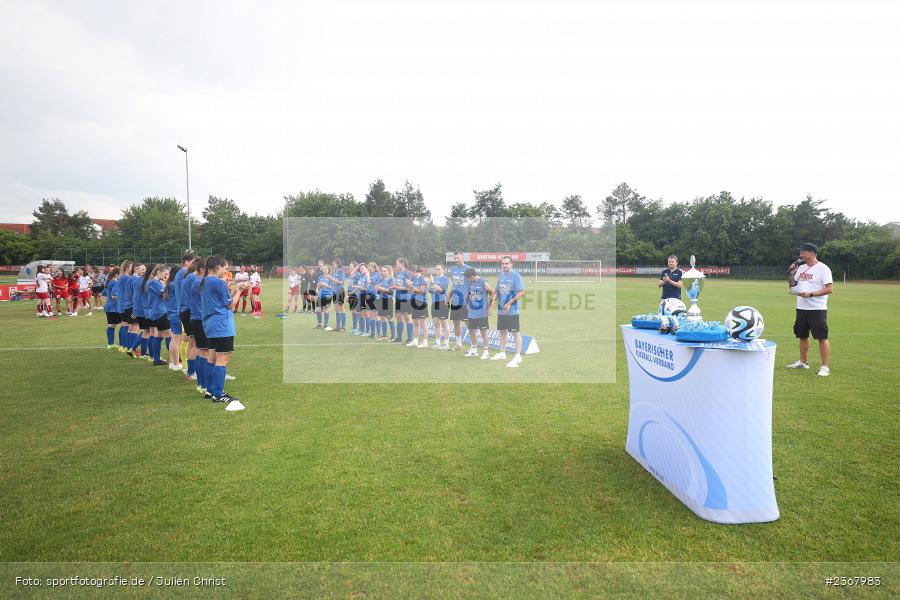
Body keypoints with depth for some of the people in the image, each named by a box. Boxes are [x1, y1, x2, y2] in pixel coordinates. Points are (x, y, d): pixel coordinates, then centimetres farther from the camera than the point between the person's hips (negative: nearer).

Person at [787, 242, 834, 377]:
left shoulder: (823, 268, -9)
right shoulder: (801, 268, 12)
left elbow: (829, 288, -15)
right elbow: (791, 285, 15)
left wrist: (811, 294, -23)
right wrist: (791, 272, 0)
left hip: (817, 309, -7)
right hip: (801, 308, 8)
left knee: (822, 338, -6)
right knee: (802, 336, 15)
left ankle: (825, 367, -1)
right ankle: (803, 362, 28)